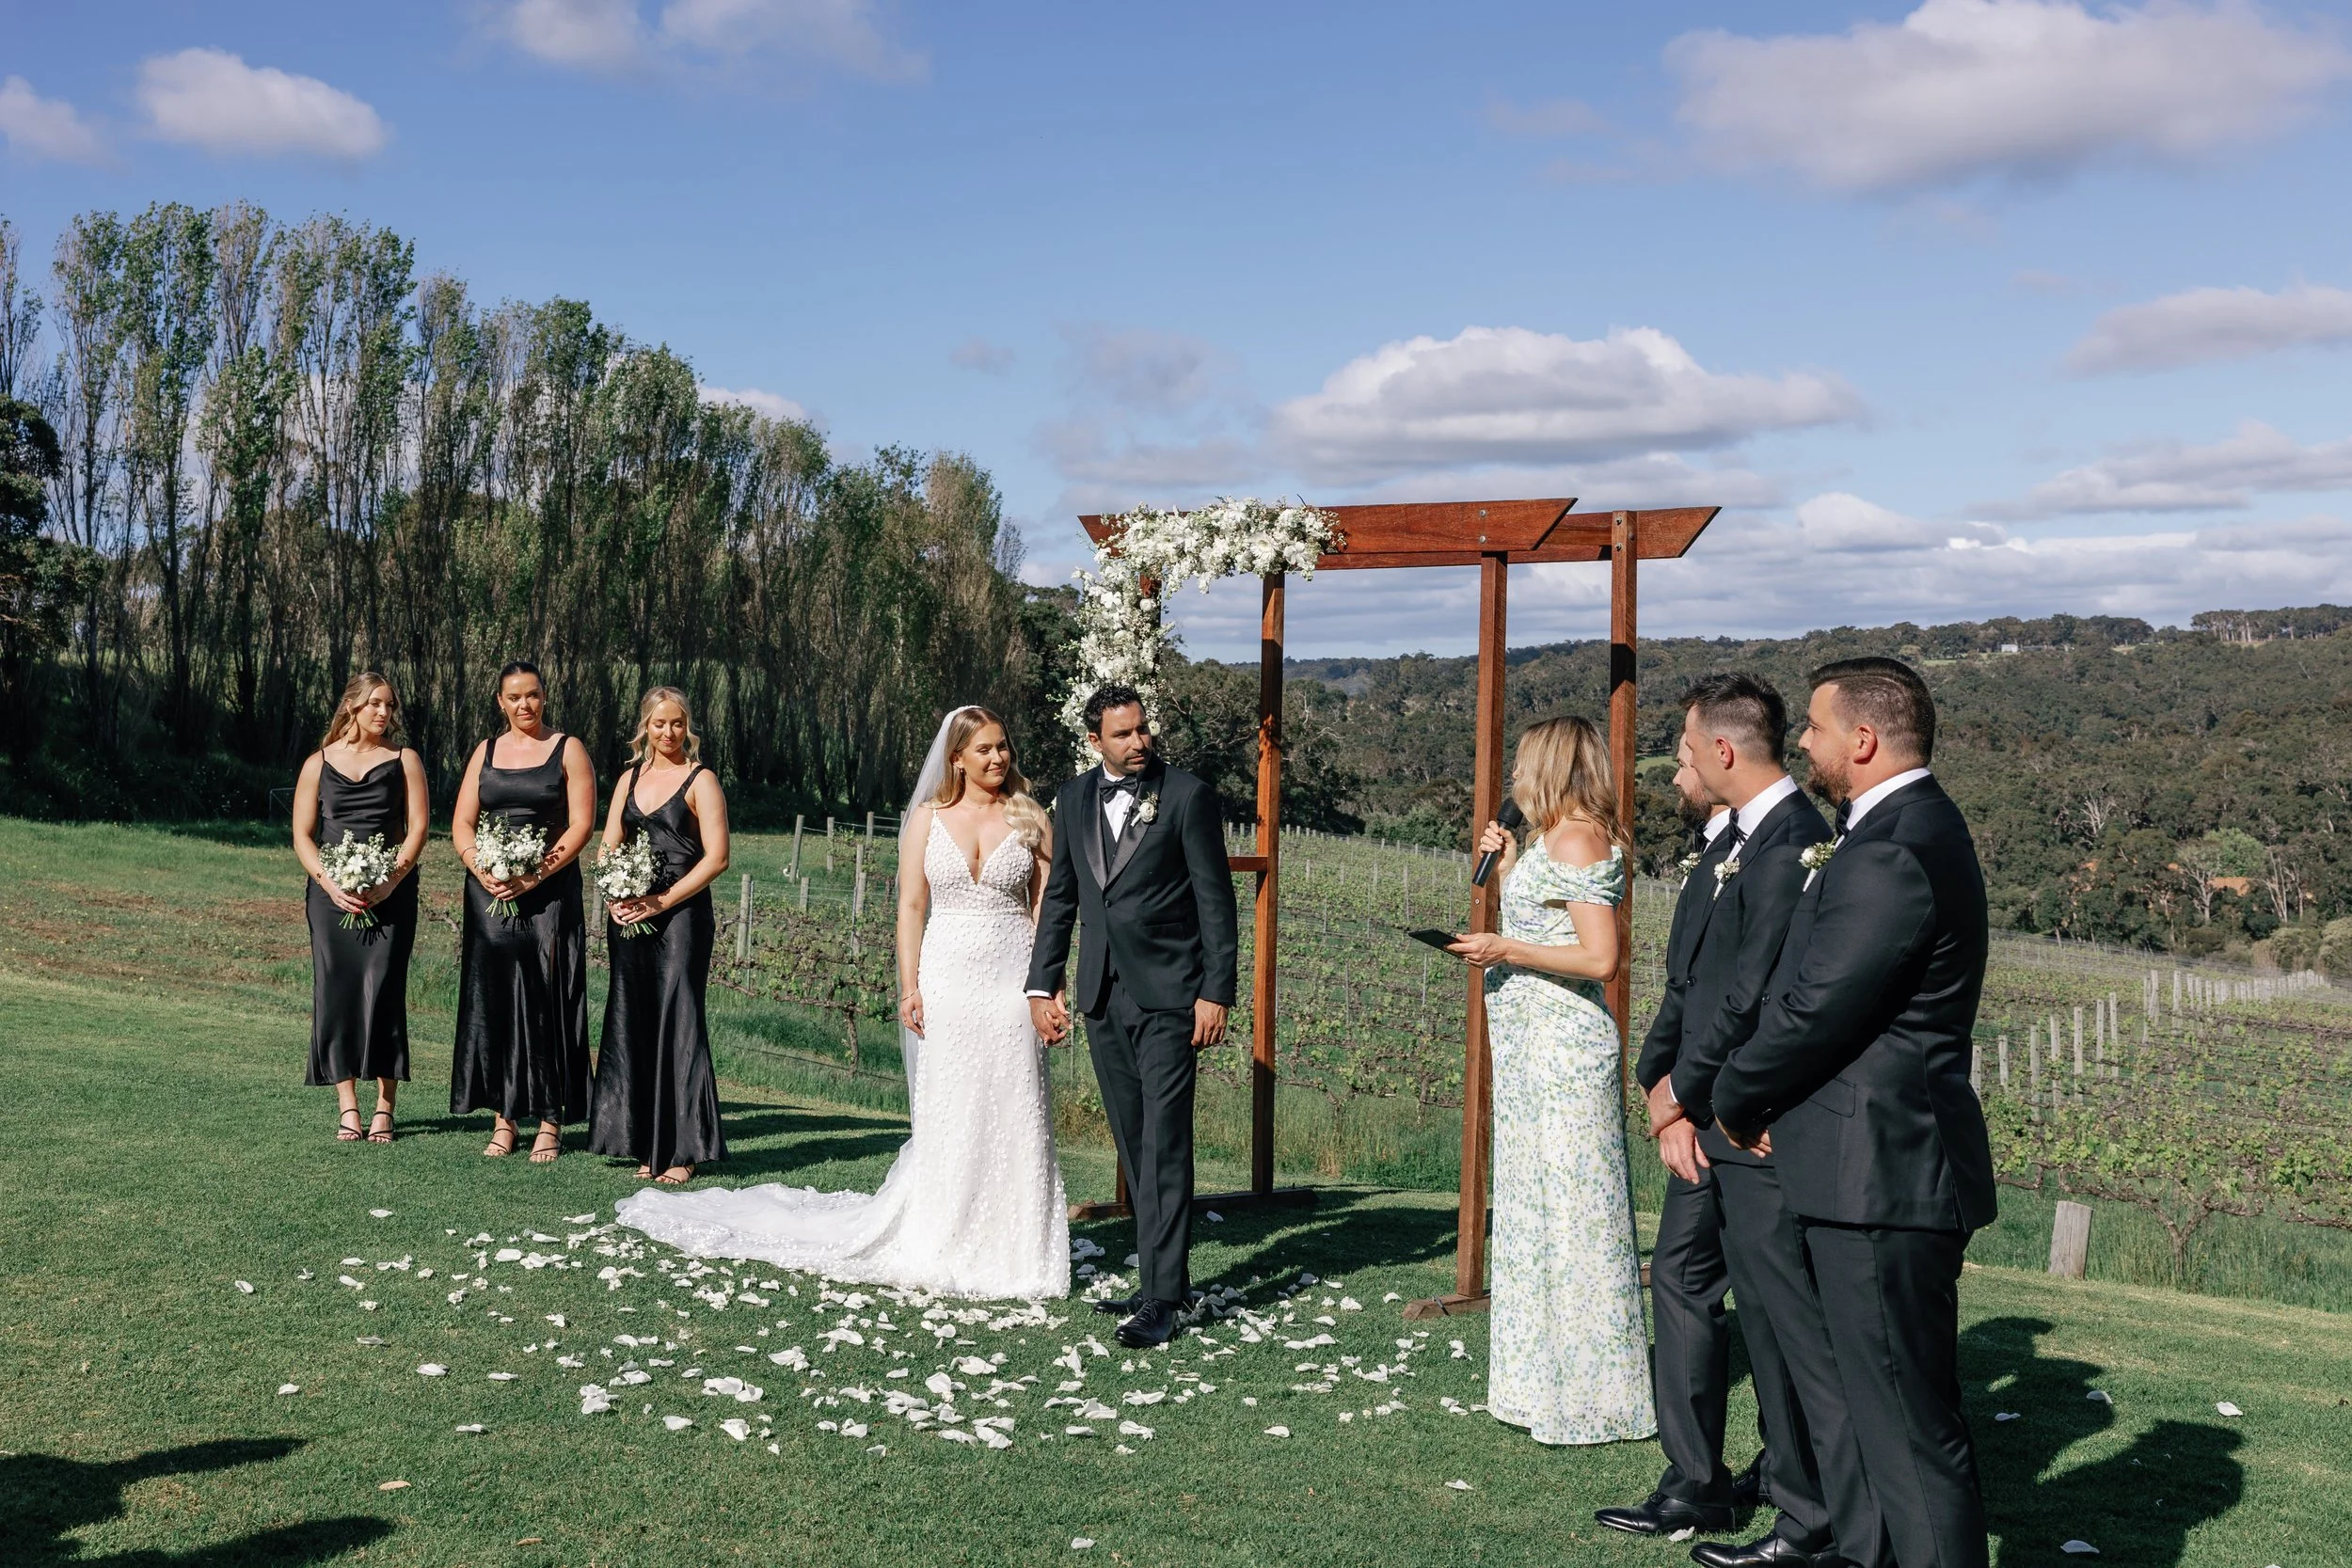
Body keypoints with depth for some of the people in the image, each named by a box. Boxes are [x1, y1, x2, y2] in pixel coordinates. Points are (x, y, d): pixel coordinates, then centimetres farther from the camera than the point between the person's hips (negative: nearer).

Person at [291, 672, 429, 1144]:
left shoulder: (403, 760, 7)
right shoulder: (319, 763, 9)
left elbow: (418, 826, 1)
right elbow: (302, 835, 6)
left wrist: (391, 880, -12)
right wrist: (330, 884, -9)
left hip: (390, 894, -1)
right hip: (331, 894, 2)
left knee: (382, 991, -8)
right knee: (335, 993, -1)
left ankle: (384, 1108, -3)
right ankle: (347, 1108, 5)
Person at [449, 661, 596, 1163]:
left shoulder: (567, 749, 3)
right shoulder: (486, 751, 13)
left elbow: (582, 824, -5)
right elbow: (461, 823, 9)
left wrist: (535, 876, -14)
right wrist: (482, 871, -9)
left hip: (550, 891, -3)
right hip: (490, 891, 3)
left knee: (546, 1000, -4)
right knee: (493, 999, 2)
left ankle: (550, 1121, 0)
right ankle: (502, 1119, 8)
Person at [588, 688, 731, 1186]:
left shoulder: (700, 780, -2)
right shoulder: (631, 778, 16)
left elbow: (717, 857, -9)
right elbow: (608, 848, 15)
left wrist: (662, 902, -14)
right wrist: (614, 897, -3)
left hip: (680, 915, -6)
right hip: (627, 917, 6)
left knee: (677, 1024, -6)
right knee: (633, 1026, 6)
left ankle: (681, 1151, -1)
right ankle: (646, 1146, 13)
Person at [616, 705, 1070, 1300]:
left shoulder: (1030, 818, 5)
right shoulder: (928, 817, 6)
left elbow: (1047, 908, 3)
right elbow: (911, 905, 5)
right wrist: (909, 985, -4)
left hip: (1012, 982, 0)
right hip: (946, 977, 0)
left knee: (1010, 1111, 0)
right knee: (943, 1112, 4)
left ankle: (1006, 1249, 11)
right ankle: (941, 1245, 15)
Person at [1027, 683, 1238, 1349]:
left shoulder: (1188, 796, -5)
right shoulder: (1074, 799, 9)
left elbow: (1216, 900, -6)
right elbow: (1059, 896, 15)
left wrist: (1217, 992, -11)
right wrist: (1043, 984, 10)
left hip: (1168, 994, -5)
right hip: (1103, 995, 6)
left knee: (1164, 1145, -7)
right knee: (1135, 1146, 12)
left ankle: (1161, 1299, -4)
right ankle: (1162, 1277, 22)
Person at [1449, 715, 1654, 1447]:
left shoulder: (1575, 841, -15)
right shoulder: (1555, 841, 14)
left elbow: (1600, 957, -21)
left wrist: (1506, 950, -17)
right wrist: (1507, 864, 16)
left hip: (1560, 1047, -11)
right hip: (1537, 1048, 11)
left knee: (1567, 1212, -3)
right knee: (1540, 1208, 16)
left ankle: (1589, 1395, 6)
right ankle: (1551, 1380, 26)